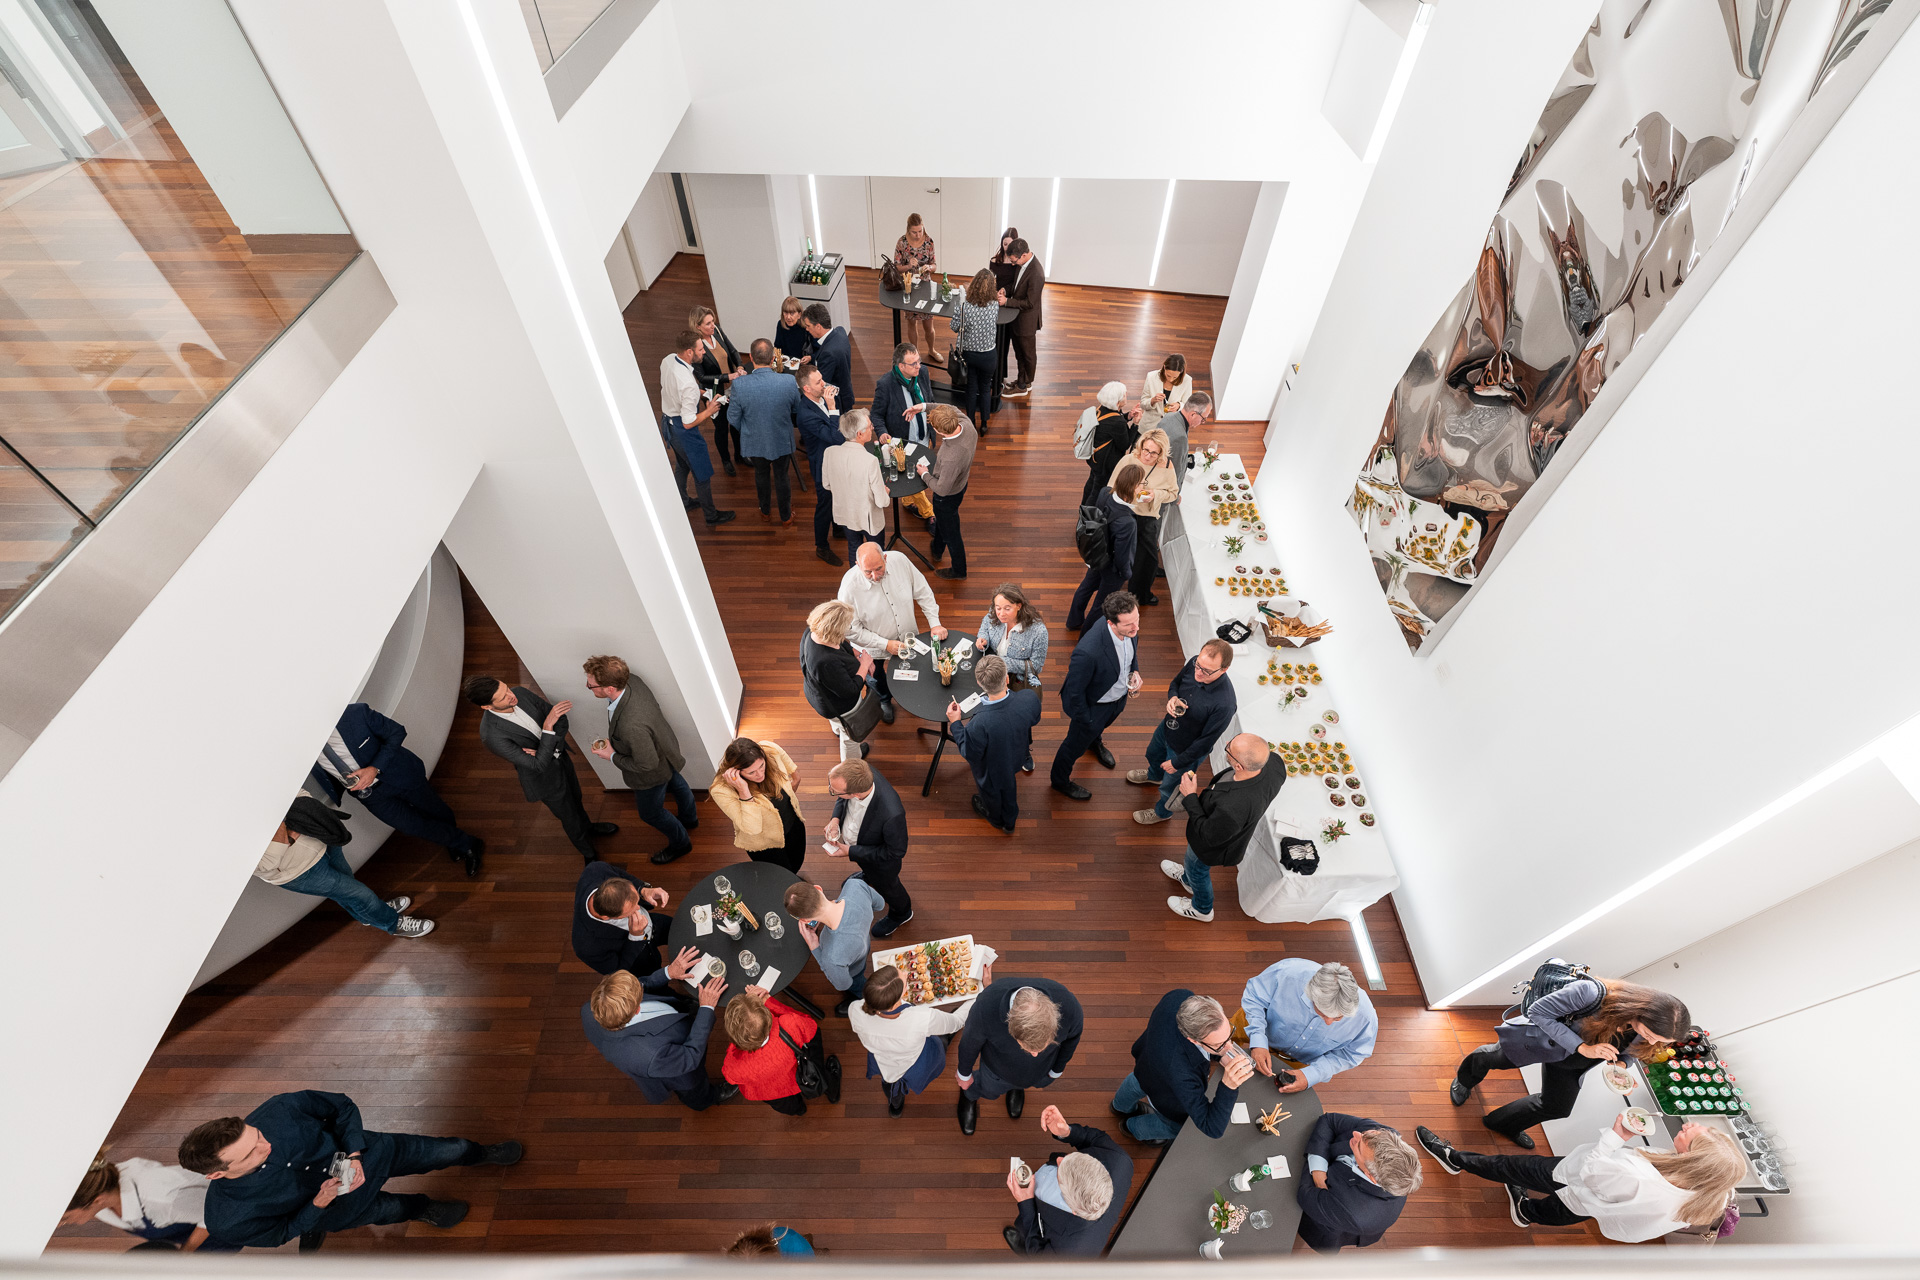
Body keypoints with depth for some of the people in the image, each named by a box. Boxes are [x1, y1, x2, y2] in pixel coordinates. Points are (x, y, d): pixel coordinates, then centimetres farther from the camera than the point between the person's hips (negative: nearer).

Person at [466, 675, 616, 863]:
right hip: (545, 777, -5)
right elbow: (539, 765, -37)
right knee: (569, 817, 19)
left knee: (576, 799, 32)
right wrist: (548, 726, -46)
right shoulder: (492, 736, -38)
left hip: (560, 756, 5)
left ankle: (588, 827, 64)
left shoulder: (520, 693, -21)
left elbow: (561, 719, -10)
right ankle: (588, 853, 49)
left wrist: (547, 749, -26)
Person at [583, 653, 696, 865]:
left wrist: (612, 756, -21)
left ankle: (681, 844, 49)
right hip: (664, 749, 8)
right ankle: (690, 819, 65)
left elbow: (647, 764, -34)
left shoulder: (631, 726, -49)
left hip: (654, 773, -8)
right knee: (675, 783, 35)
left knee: (650, 812, 22)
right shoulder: (631, 681, -26)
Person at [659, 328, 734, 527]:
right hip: (682, 431, -9)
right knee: (702, 473, 10)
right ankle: (711, 516, 27)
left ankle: (683, 502, 50)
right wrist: (709, 410, -15)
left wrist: (698, 392, 5)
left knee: (682, 465, 30)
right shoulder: (689, 384, -36)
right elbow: (689, 423, -29)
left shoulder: (668, 360, -9)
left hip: (667, 420, 9)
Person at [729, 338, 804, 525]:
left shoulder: (739, 385, -26)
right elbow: (798, 412, -7)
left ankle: (765, 512, 49)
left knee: (761, 475, 26)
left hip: (754, 442, 0)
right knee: (781, 476, 23)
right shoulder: (789, 382, -25)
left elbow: (734, 419, -11)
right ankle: (786, 516, 41)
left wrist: (745, 431, 12)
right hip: (782, 441, 0)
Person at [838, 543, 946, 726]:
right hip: (876, 652, -3)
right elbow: (852, 630, -23)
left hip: (909, 638, 3)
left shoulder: (899, 560, -24)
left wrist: (935, 623, -10)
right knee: (880, 686, 26)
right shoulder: (850, 587, -33)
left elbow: (922, 591, -8)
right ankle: (884, 702, 61)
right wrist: (886, 644, -26)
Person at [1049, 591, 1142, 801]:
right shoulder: (1088, 652, -46)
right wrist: (1085, 721, -17)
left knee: (1102, 725, 39)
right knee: (1077, 744, 22)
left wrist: (1134, 671, -11)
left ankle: (1095, 742, 75)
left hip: (1120, 696, 6)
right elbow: (1074, 691, -30)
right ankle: (1060, 780, 52)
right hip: (1093, 705, -6)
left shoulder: (1130, 627, -25)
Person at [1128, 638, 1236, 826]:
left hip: (1186, 750, -6)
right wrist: (1172, 698, -24)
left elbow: (1206, 742, -28)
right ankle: (1154, 776, 73)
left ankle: (1162, 812, 57)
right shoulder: (1195, 663, -25)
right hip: (1167, 727, 6)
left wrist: (1178, 763, -15)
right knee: (1153, 754, 37)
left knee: (1170, 785, 23)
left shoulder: (1224, 704, -43)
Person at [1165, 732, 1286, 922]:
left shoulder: (1232, 808, -50)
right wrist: (1210, 791, -5)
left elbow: (1208, 837, -29)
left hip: (1214, 847, -6)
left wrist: (1190, 797, -24)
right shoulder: (1274, 762, -31)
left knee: (1198, 870, 28)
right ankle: (1188, 879, 70)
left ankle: (1201, 909, 60)